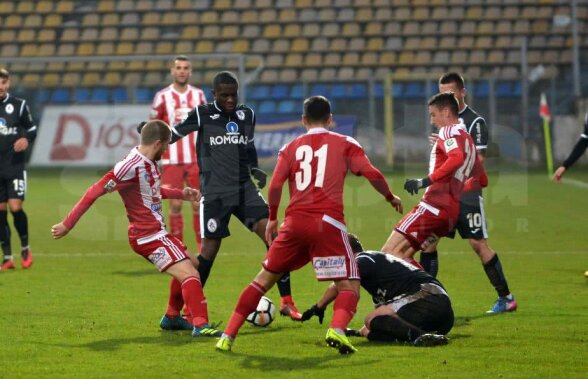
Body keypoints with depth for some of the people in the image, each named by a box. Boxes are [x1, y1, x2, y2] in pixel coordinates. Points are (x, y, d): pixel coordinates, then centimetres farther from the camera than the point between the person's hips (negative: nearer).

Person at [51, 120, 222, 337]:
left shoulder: (149, 163, 7)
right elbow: (95, 191, -22)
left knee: (192, 265, 24)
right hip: (148, 236, -10)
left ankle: (171, 317, 33)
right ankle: (200, 326, -27)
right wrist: (68, 224, -22)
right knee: (189, 275, -18)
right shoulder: (132, 166, -22)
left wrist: (181, 194, 22)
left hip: (157, 232, 10)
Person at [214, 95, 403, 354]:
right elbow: (372, 174, 1)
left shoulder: (291, 147, 15)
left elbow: (275, 185, 3)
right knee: (349, 286, 3)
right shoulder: (345, 144, 11)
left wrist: (272, 219, 15)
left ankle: (228, 336, 12)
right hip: (327, 221, -3)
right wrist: (391, 198, 17)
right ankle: (337, 330, -27)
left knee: (265, 279, 16)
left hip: (295, 222, 3)